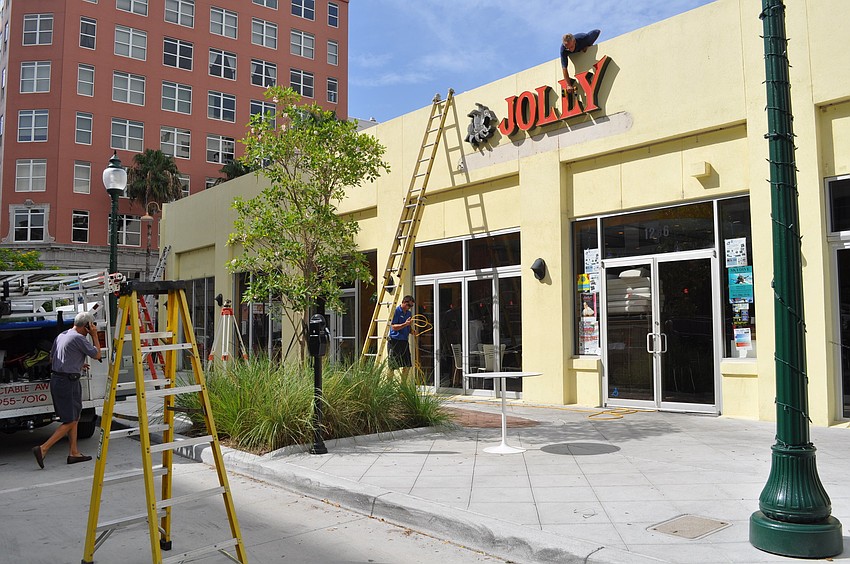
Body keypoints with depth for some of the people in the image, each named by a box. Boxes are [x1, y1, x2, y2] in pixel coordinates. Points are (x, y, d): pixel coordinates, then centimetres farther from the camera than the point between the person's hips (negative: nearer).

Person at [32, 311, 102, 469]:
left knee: (74, 417, 13)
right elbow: (97, 355, -6)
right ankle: (42, 449, -7)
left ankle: (74, 453, 15)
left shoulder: (61, 335, 13)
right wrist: (94, 335, -1)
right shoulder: (78, 338, -15)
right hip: (68, 382, -10)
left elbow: (51, 357, 23)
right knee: (70, 421, -4)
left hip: (56, 378, 10)